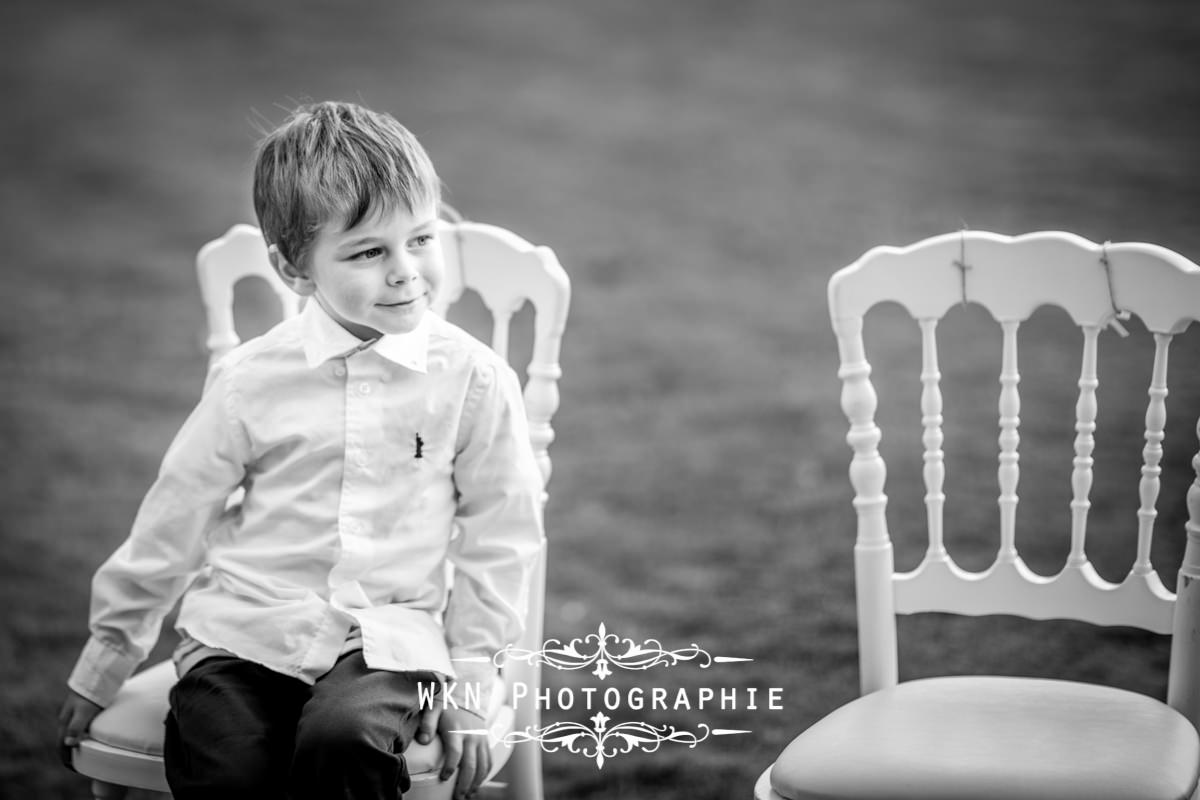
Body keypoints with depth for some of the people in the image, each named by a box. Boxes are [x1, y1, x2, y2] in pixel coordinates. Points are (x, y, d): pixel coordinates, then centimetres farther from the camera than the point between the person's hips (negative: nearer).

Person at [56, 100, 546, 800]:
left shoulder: (474, 380, -3)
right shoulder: (250, 381, 0)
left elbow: (499, 534, 5)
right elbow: (175, 519, 9)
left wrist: (468, 679, 2)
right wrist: (107, 657, 16)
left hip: (387, 638, -1)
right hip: (246, 633, 1)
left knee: (343, 742, -31)